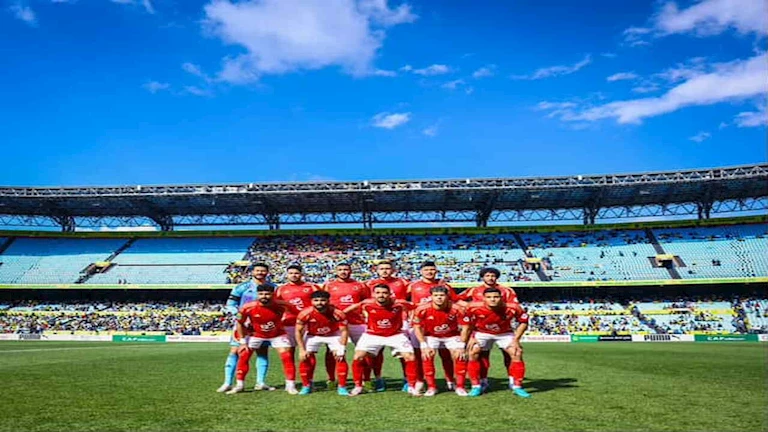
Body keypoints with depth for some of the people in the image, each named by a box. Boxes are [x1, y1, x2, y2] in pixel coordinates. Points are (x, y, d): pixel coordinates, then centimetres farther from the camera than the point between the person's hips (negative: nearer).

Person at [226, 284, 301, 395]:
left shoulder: (281, 305, -30)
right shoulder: (247, 307, -27)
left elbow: (299, 314, -14)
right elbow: (240, 323, -7)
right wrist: (243, 342, -7)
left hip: (278, 335, -1)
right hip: (255, 335, 1)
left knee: (287, 357, -11)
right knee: (243, 357, -2)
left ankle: (291, 386, 1)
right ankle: (239, 385, 15)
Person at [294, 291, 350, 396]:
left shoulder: (337, 313, -30)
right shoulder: (305, 314, -28)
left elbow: (344, 330, -19)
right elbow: (298, 331, -16)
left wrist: (341, 348, -23)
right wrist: (302, 350, -19)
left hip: (334, 335, -1)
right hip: (313, 336, 1)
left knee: (340, 358, -12)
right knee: (305, 359, -9)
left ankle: (342, 387, 0)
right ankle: (306, 386, 11)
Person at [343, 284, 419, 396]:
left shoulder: (399, 304, -22)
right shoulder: (367, 304, -18)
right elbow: (354, 306, 2)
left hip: (395, 335, 0)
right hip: (372, 335, 0)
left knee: (410, 358, -11)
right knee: (358, 358, -12)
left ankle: (412, 387, 11)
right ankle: (358, 386, 10)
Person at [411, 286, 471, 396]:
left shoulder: (456, 309, -26)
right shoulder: (422, 309, -25)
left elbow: (465, 327, -14)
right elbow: (417, 327, -12)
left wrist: (461, 345, -16)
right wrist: (424, 345, -16)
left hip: (452, 336, 0)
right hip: (431, 336, 0)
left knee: (460, 356, -15)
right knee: (427, 356, -18)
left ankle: (460, 386, 3)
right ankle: (431, 387, -1)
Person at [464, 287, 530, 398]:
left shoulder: (513, 308, -30)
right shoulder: (474, 308, -29)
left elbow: (523, 322, -12)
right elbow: (468, 323, -9)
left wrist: (516, 340, -14)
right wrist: (472, 338, -12)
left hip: (505, 334, 0)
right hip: (482, 333, 0)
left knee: (517, 354, -10)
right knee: (473, 353, -15)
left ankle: (517, 387, 7)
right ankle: (476, 387, 0)